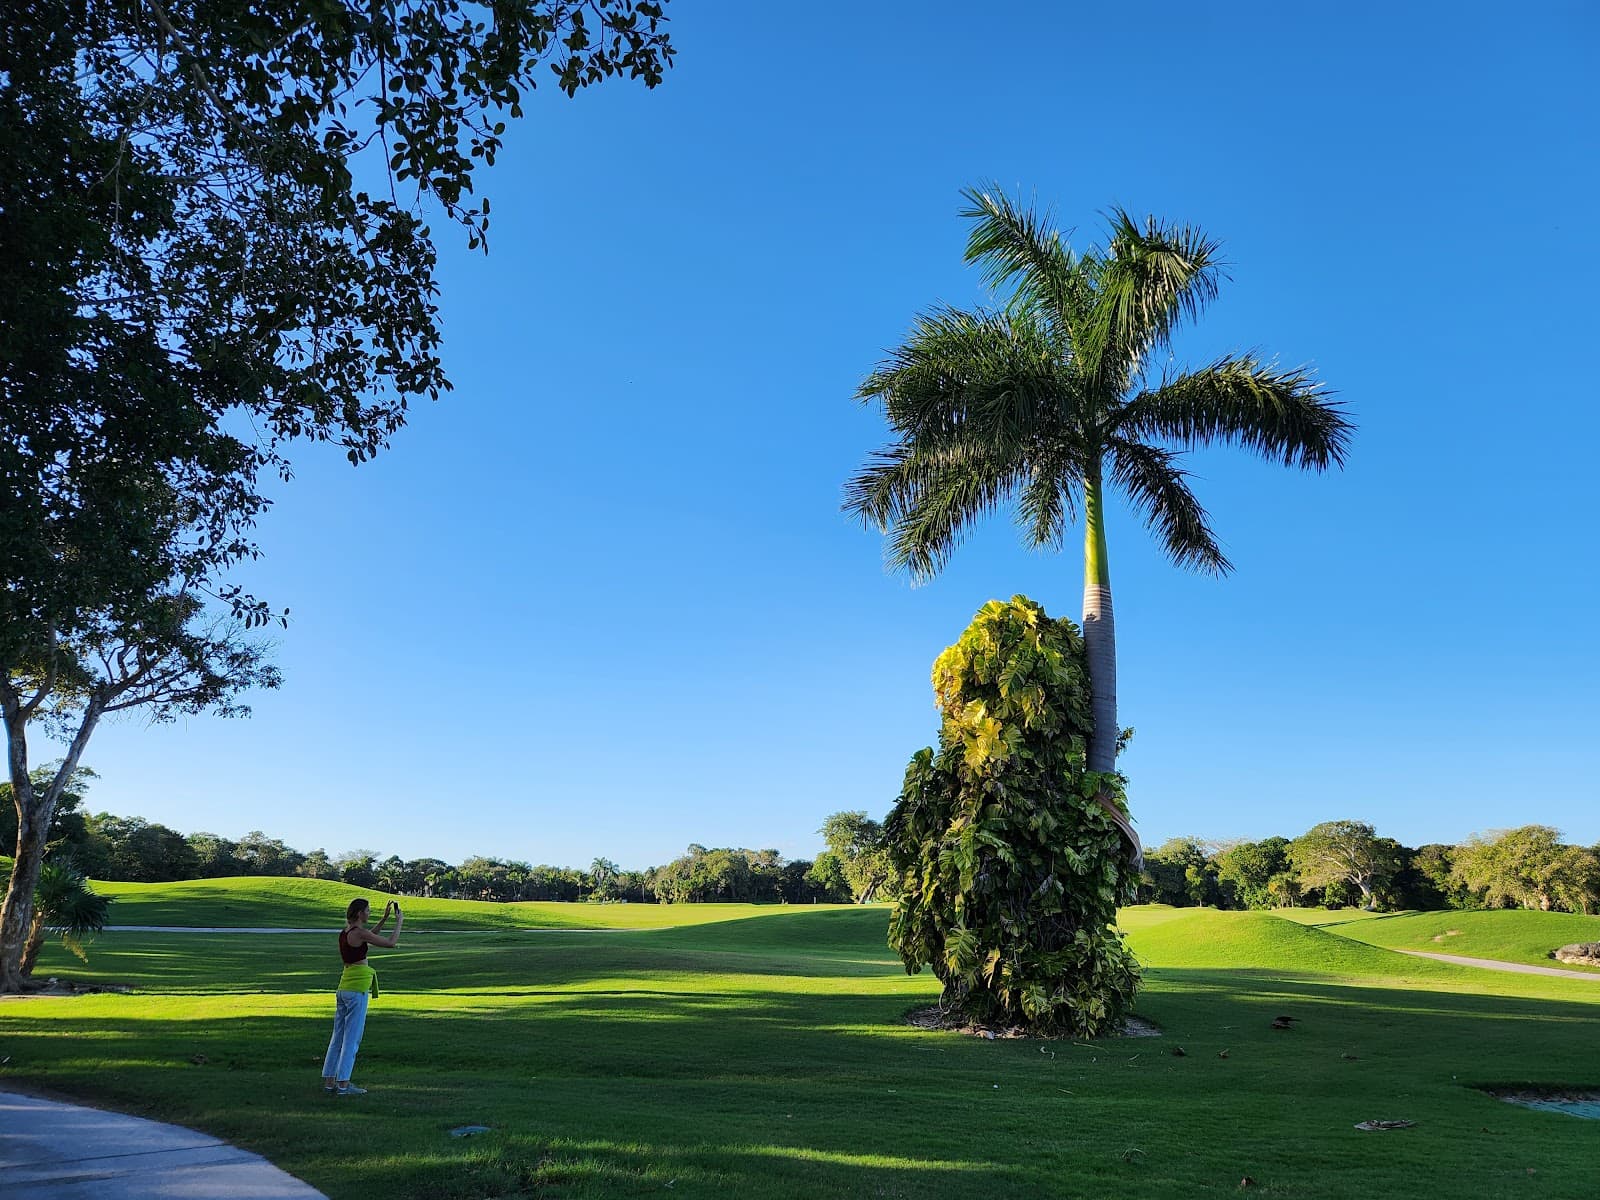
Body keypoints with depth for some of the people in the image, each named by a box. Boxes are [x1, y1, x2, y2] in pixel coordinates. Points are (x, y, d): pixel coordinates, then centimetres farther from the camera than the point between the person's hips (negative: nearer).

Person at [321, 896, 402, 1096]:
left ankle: (329, 1082, 18)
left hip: (343, 987, 9)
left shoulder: (345, 932, 10)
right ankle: (343, 1084, 1)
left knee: (338, 1036, 13)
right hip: (357, 989, -9)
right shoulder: (359, 933, -16)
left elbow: (370, 937, 28)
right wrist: (399, 922, 0)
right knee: (352, 1038, -2)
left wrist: (384, 919, 25)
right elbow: (391, 943, -13)